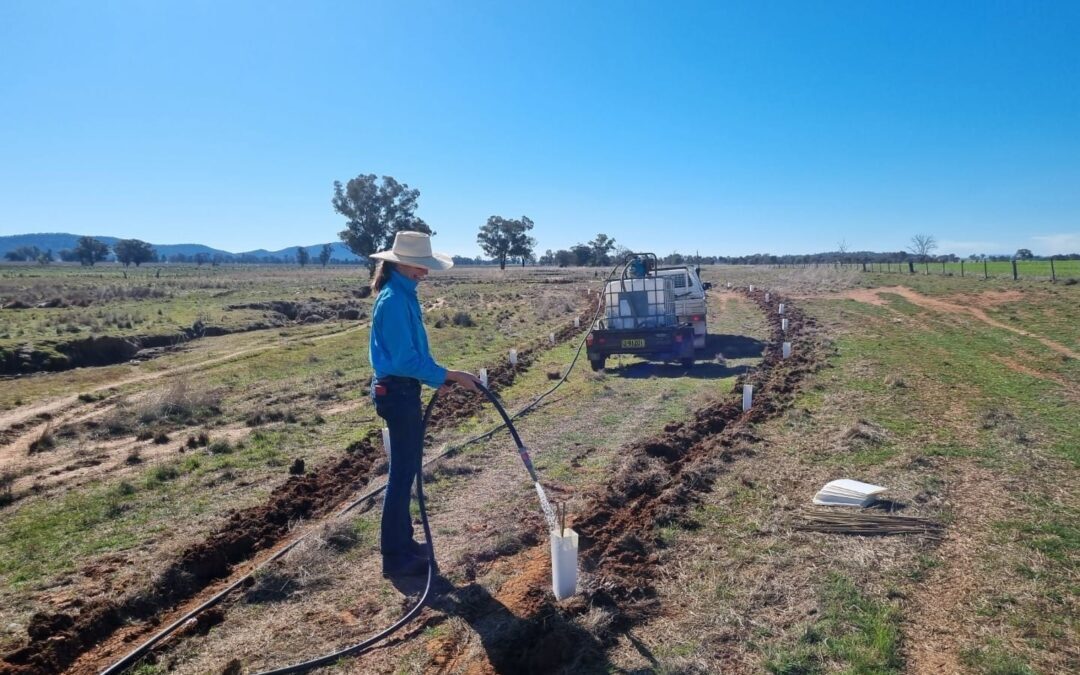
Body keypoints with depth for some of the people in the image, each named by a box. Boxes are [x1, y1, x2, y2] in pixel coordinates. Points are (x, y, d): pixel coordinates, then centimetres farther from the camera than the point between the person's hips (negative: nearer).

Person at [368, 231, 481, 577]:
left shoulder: (403, 294, 10)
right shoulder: (395, 300, -20)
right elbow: (406, 360, -24)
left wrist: (437, 378, 10)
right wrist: (450, 375, -20)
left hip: (401, 389, 10)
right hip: (398, 392, -10)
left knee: (407, 466, 18)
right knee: (403, 471, 0)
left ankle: (402, 541, 32)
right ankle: (395, 556, 12)